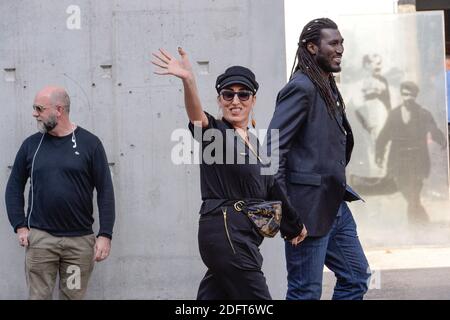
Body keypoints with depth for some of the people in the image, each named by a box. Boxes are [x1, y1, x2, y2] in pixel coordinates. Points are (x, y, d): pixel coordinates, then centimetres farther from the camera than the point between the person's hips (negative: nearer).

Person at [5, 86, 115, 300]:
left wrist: (105, 234, -7)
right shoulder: (31, 144, 5)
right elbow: (14, 187, 10)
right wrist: (20, 226, 0)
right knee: (38, 296, 2)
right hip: (40, 238, 1)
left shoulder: (89, 143, -1)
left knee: (74, 296, 6)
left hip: (81, 240, -1)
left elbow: (105, 191, -1)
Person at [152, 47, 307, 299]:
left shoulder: (253, 142, 18)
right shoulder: (214, 132, -5)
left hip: (242, 238, 8)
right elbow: (197, 116, -28)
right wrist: (188, 80, -48)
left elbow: (269, 188, 28)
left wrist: (294, 224, 36)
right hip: (226, 233, -7)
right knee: (259, 305, -5)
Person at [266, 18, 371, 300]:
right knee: (306, 291, -2)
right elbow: (274, 148, -19)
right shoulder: (301, 88, -14)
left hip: (334, 204, 10)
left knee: (357, 277, 14)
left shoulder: (329, 89, 15)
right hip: (309, 207, -10)